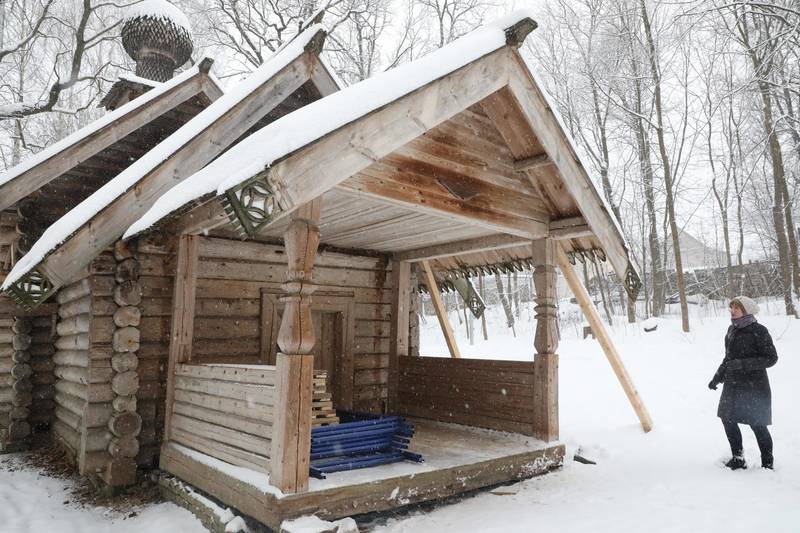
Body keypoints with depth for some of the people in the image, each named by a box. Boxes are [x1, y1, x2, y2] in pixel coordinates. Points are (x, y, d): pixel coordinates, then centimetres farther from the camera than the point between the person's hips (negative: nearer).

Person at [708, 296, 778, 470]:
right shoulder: (732, 330, 8)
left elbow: (771, 358, -14)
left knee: (757, 425, 0)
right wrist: (718, 377, 17)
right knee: (728, 419, 10)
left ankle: (767, 464, 18)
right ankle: (738, 459, 25)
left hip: (754, 387, -7)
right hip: (732, 385, 7)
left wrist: (742, 364, -23)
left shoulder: (758, 331, -12)